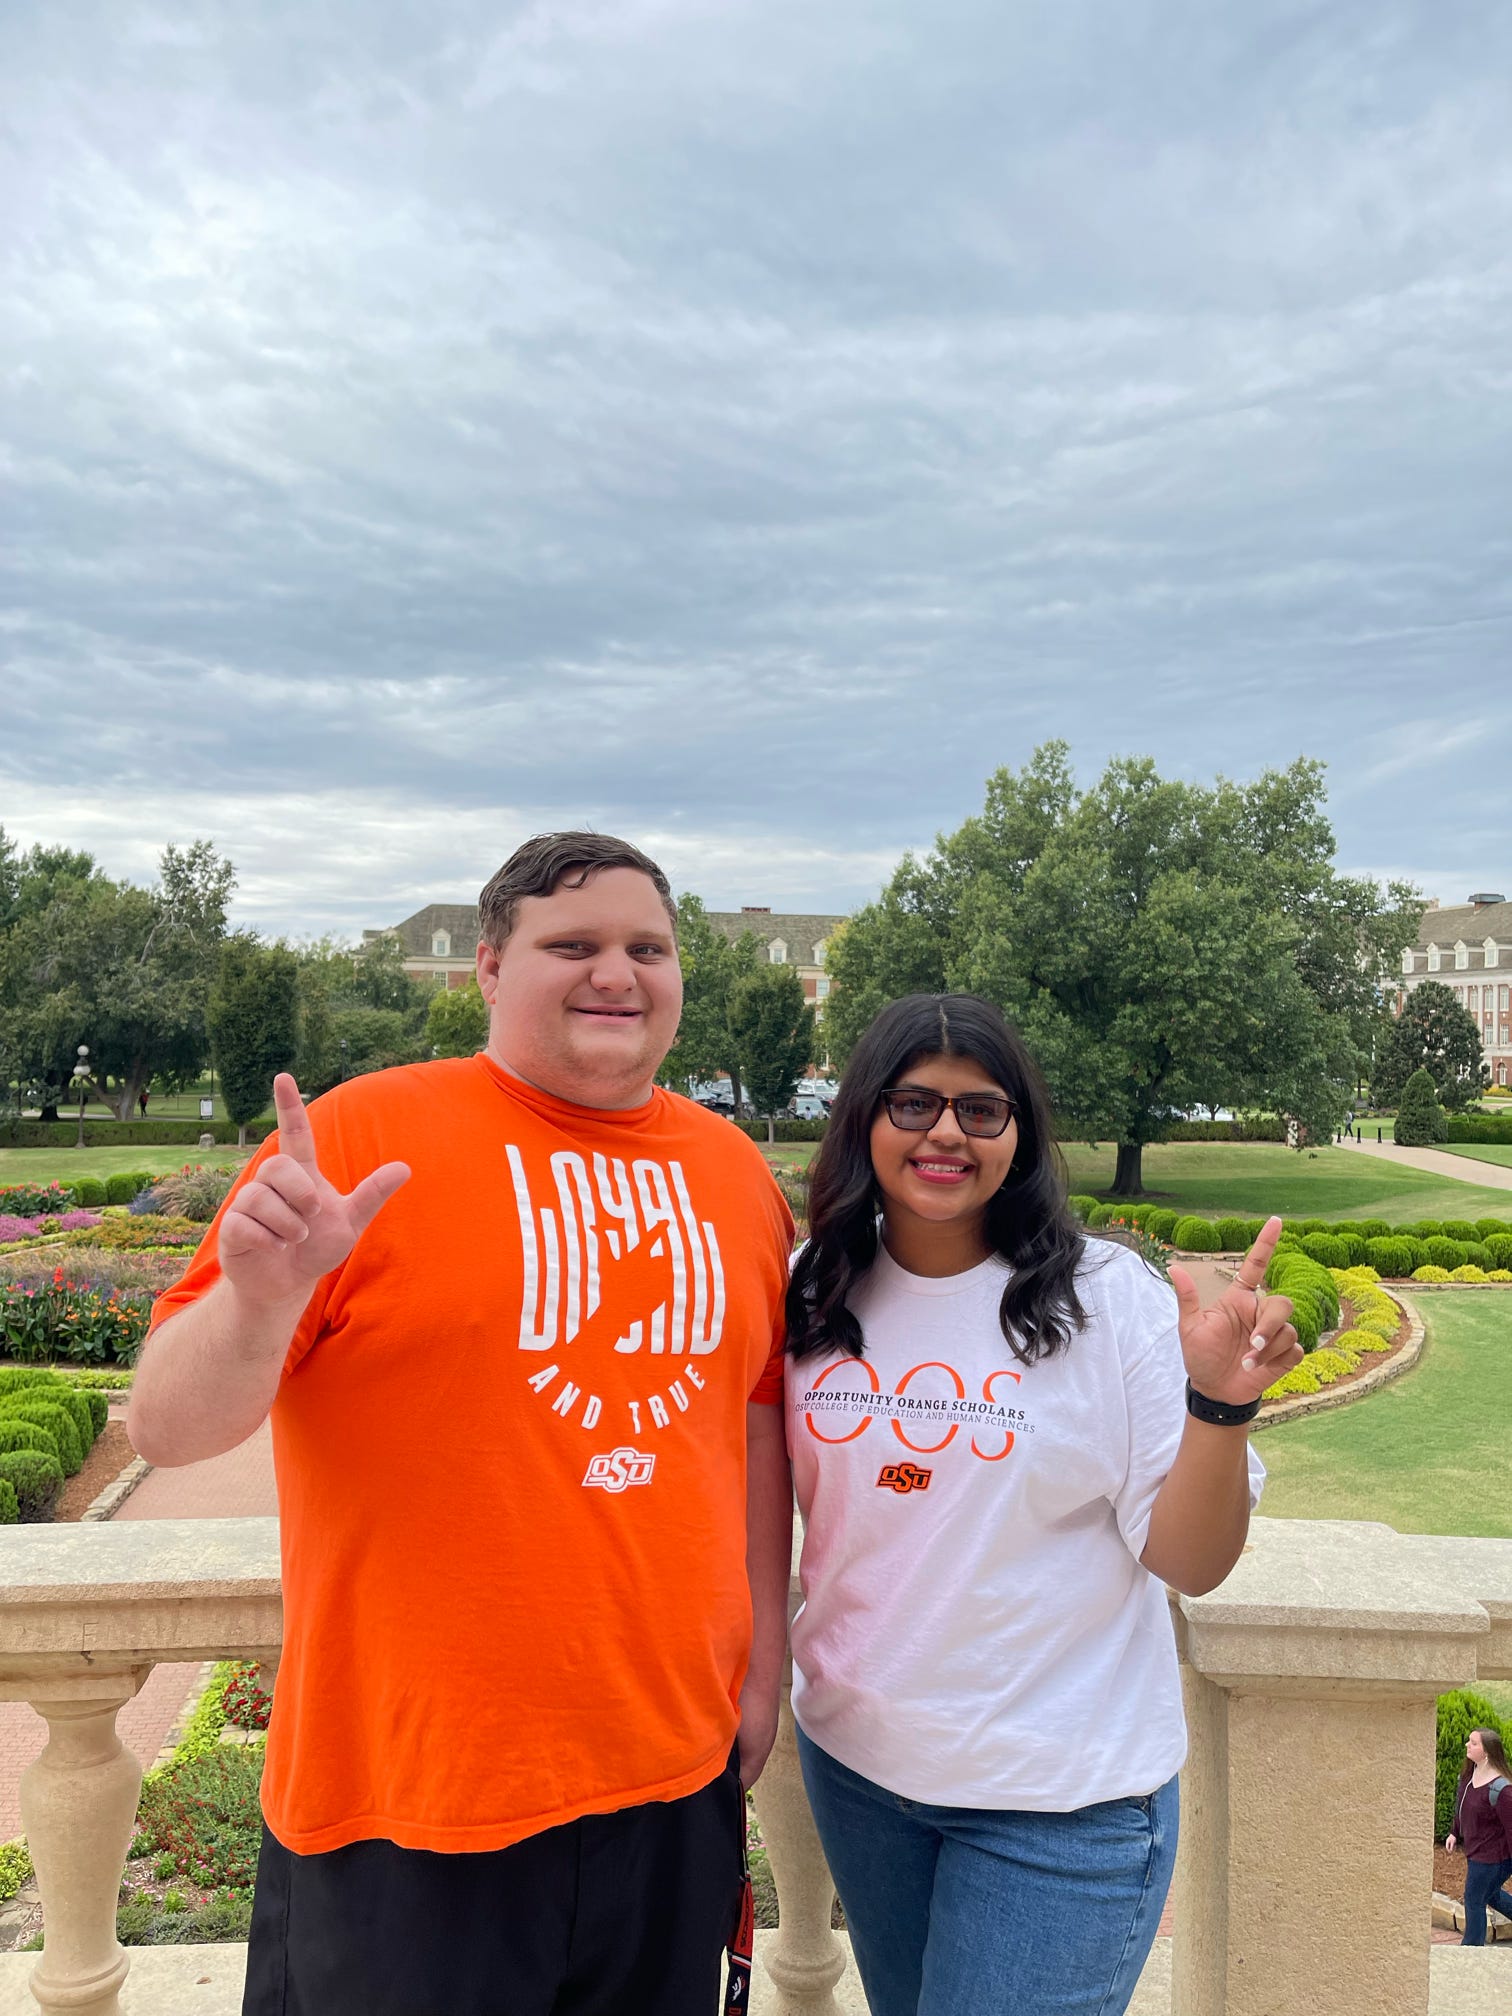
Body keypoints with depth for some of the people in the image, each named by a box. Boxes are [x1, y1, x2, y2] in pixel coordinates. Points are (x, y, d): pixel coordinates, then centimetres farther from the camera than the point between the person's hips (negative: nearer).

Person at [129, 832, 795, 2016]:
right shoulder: (360, 1139, -12)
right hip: (412, 1798, -4)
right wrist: (262, 1293, -31)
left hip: (679, 1782, 5)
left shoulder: (734, 1170, 3)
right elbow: (170, 1429, -12)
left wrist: (765, 1660, 11)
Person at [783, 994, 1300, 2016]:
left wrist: (1219, 1402, -29)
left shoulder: (1112, 1299, -16)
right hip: (854, 1754, 4)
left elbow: (1190, 1563, -14)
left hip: (1064, 1795, -4)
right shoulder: (814, 1298, -6)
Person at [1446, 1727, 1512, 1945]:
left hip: (1491, 1856, -8)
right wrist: (1455, 1834, 15)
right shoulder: (1468, 1774, -4)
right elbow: (1461, 1806, 12)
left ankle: (1471, 1949, 23)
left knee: (1474, 1901, 7)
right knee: (1491, 1895, 25)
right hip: (1475, 1851, 8)